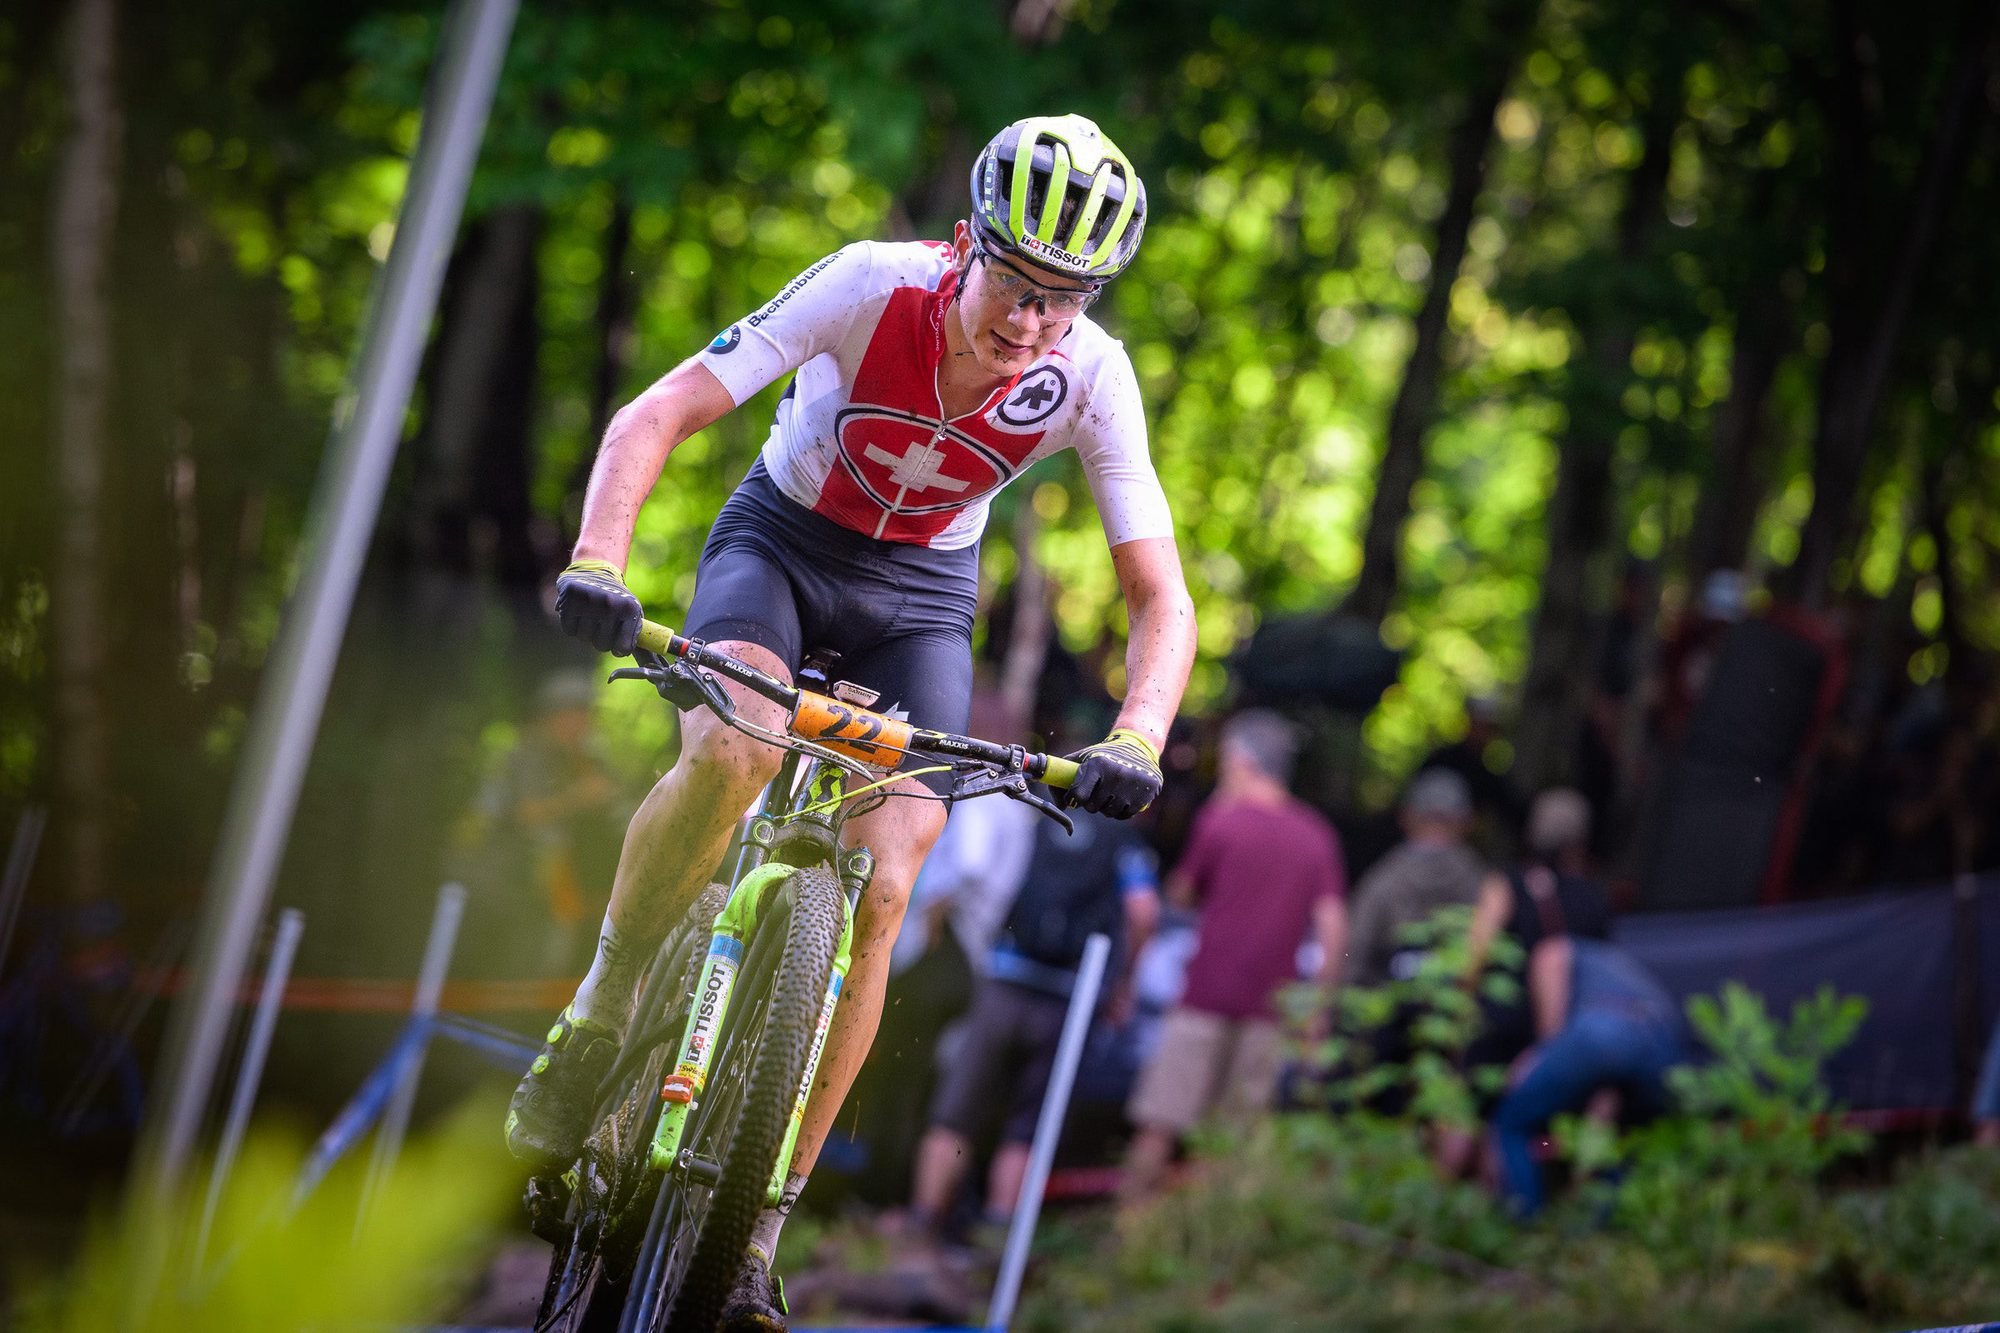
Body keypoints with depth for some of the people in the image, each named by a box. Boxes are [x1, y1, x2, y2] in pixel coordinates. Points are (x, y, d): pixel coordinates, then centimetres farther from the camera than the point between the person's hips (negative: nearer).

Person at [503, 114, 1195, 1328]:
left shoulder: (1091, 378, -22)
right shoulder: (874, 286, -27)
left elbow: (1162, 599, -18)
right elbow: (655, 417, -27)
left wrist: (1136, 739, -37)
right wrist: (597, 564, -44)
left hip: (919, 591, 2)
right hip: (783, 540, -2)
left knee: (879, 894, -15)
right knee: (730, 754, -34)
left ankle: (757, 1225, -4)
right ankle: (596, 1029, -11)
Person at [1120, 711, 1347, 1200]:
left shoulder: (1221, 818, -3)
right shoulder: (1317, 834, 8)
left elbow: (1180, 894, 10)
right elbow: (1333, 929, 4)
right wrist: (1318, 1007, 8)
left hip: (1206, 999, -4)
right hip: (1270, 1007, 4)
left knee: (1158, 1128, -2)